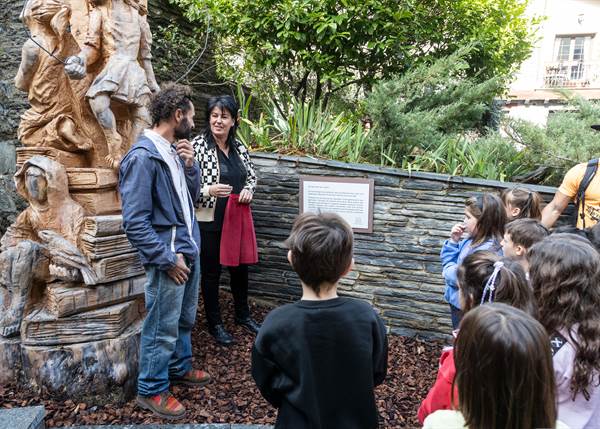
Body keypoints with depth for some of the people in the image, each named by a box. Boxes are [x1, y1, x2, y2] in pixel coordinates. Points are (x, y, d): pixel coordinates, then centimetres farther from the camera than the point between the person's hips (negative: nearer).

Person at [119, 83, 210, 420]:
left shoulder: (174, 150, 6)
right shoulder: (143, 157, -19)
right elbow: (135, 222, -20)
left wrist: (191, 165, -4)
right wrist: (168, 258, -17)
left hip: (190, 249, 8)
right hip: (168, 257, -8)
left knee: (185, 319, 22)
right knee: (162, 328, 5)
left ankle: (179, 368, 42)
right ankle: (152, 391, 23)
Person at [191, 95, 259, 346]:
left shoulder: (239, 146, 6)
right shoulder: (198, 145, -12)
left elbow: (251, 175, 19)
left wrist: (248, 189, -1)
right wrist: (209, 190, -29)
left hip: (238, 217, 6)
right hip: (210, 220, -5)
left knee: (240, 266, 17)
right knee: (211, 272, 9)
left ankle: (242, 314, 39)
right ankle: (214, 323, 27)